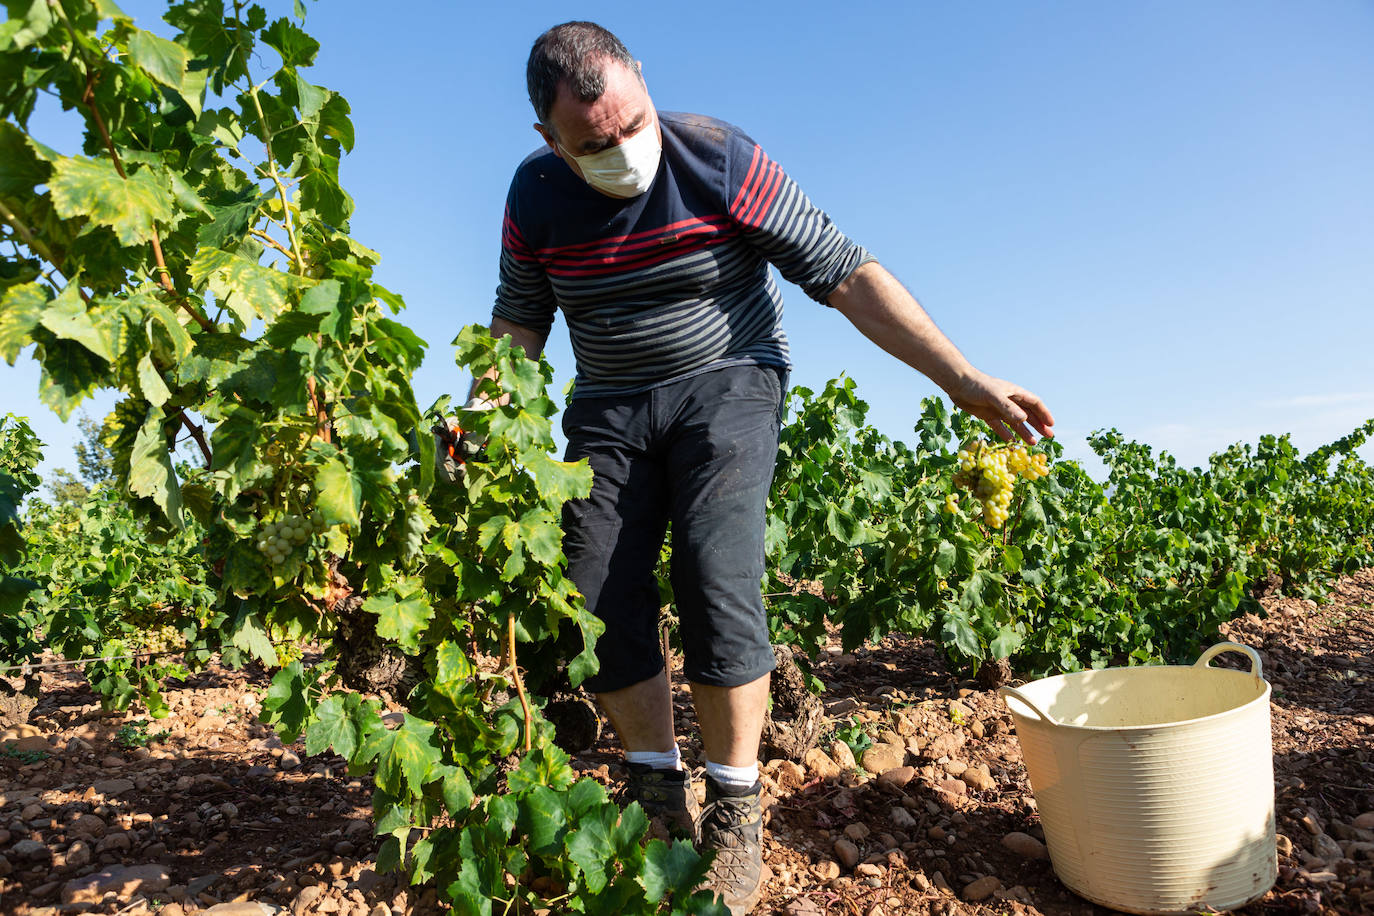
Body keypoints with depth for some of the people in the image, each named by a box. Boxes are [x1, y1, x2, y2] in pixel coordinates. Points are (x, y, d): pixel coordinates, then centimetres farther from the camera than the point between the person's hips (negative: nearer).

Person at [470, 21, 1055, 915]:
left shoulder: (719, 161, -17)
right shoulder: (536, 195, -5)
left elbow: (848, 274, -16)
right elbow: (518, 323, 8)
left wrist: (968, 383, -19)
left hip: (724, 384, -4)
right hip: (608, 405, 4)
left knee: (717, 584, -21)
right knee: (600, 600, -6)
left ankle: (735, 810, -1)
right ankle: (661, 793, 14)